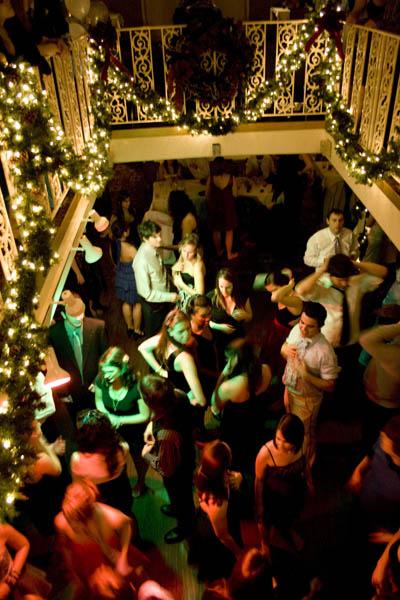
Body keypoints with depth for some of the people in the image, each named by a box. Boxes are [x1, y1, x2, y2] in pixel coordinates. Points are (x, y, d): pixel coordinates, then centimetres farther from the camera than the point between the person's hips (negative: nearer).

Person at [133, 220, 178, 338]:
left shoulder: (153, 248, -10)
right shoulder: (142, 260, -34)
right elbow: (146, 292, -28)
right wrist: (169, 297, -22)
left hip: (162, 297, 7)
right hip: (152, 302, -7)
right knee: (154, 333, 18)